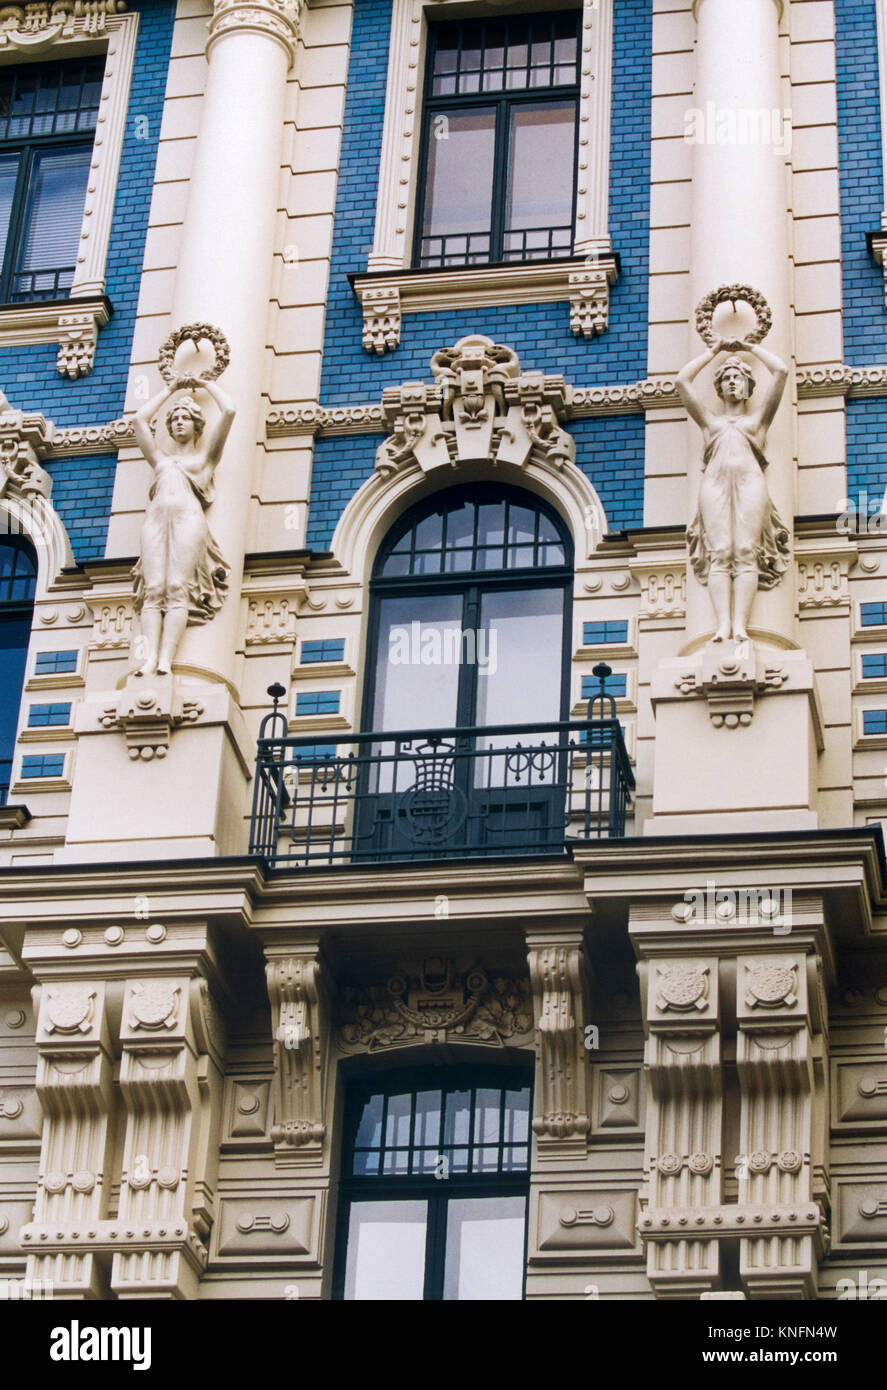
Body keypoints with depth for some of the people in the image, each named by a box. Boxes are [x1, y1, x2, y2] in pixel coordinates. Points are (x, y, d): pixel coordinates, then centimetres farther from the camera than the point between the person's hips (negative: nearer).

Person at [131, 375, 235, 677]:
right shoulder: (161, 457, 34)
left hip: (188, 516, -3)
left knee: (178, 589, -20)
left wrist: (208, 384, 31)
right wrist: (170, 389, 43)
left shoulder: (205, 455, 25)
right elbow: (140, 420, 37)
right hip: (156, 517, 3)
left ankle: (166, 660, -33)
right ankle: (150, 660, -31)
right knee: (153, 589, -16)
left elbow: (228, 412, 18)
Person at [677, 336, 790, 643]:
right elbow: (682, 381, 28)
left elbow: (781, 371, 22)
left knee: (746, 553, -20)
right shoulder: (709, 419, 33)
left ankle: (740, 626, -33)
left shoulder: (758, 418, 29)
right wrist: (714, 351, 35)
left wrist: (749, 347, 31)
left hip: (749, 479, -1)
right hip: (715, 481, 1)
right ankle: (722, 626, -32)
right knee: (719, 554, -19)